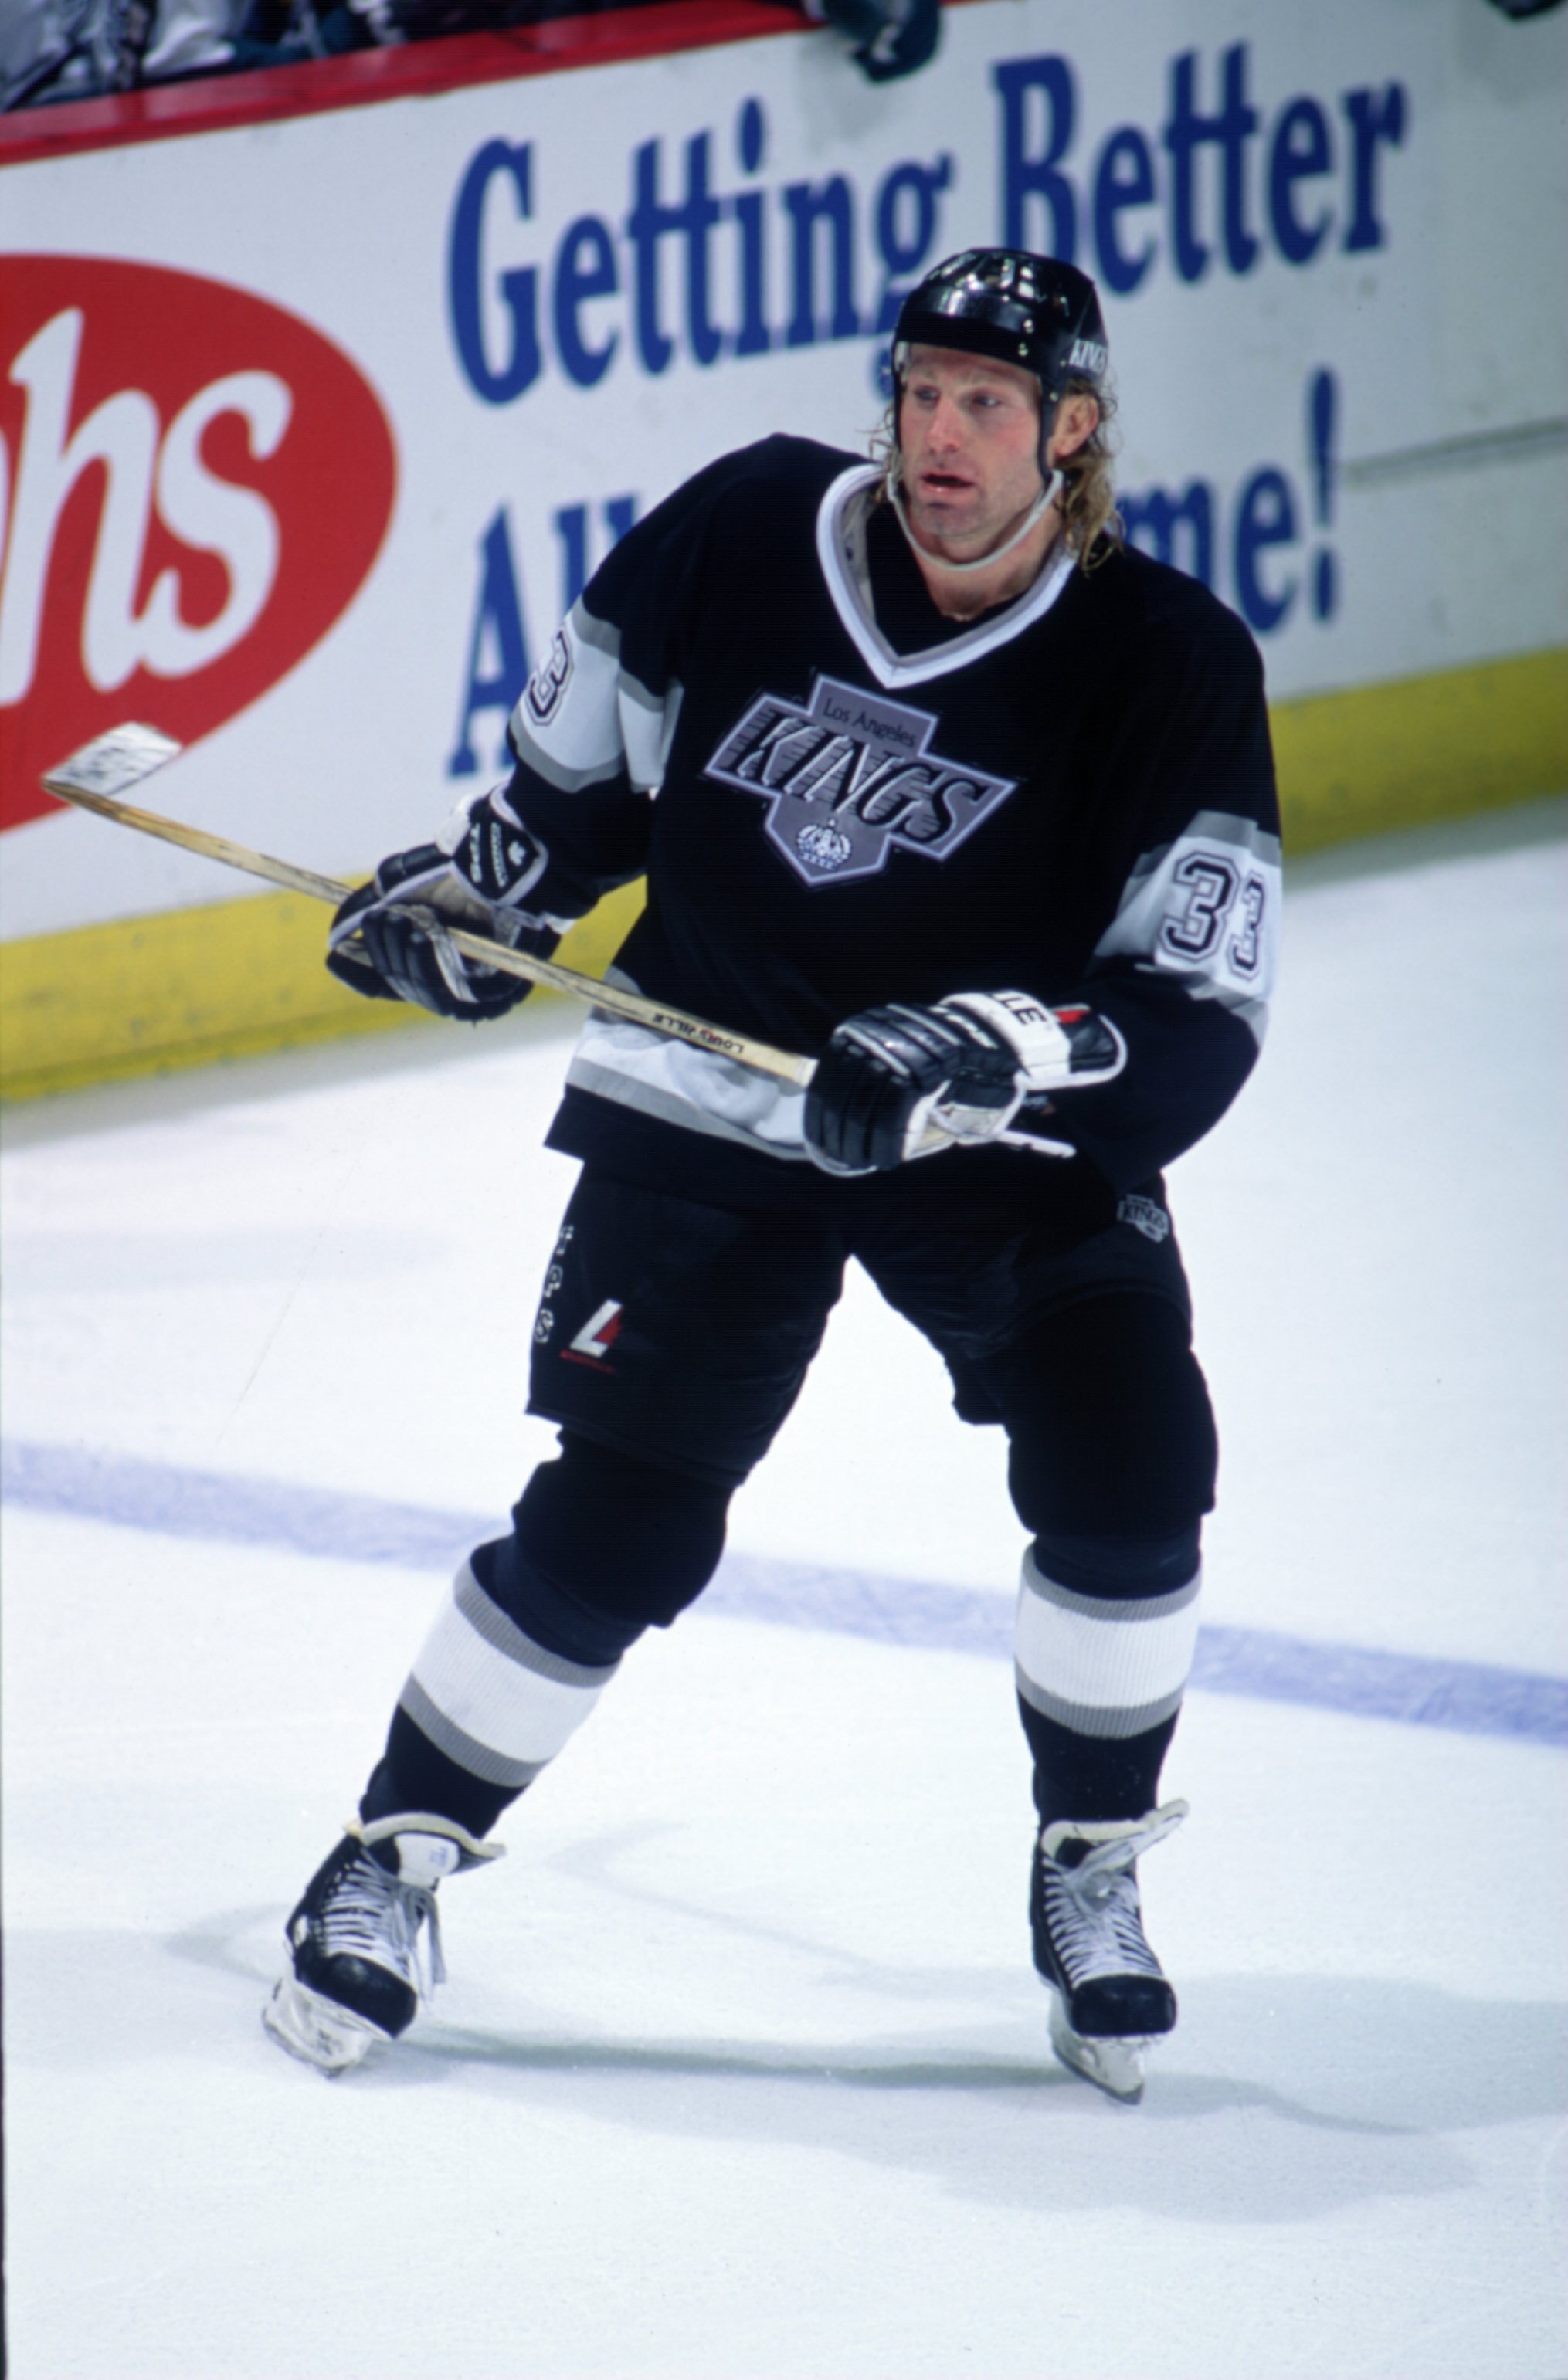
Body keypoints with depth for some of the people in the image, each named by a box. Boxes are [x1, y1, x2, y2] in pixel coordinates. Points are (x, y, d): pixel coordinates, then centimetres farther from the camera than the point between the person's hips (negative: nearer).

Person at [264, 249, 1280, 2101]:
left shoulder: (1172, 670, -16)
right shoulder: (751, 532, -11)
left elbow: (1198, 1021, -21)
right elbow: (584, 753, 9)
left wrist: (988, 1049, -34)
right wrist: (470, 894, 1)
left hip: (1001, 1127, 0)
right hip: (712, 1095, 0)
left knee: (1127, 1465, -18)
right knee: (615, 1524, -9)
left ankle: (1090, 1877, 4)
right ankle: (395, 1856, 11)